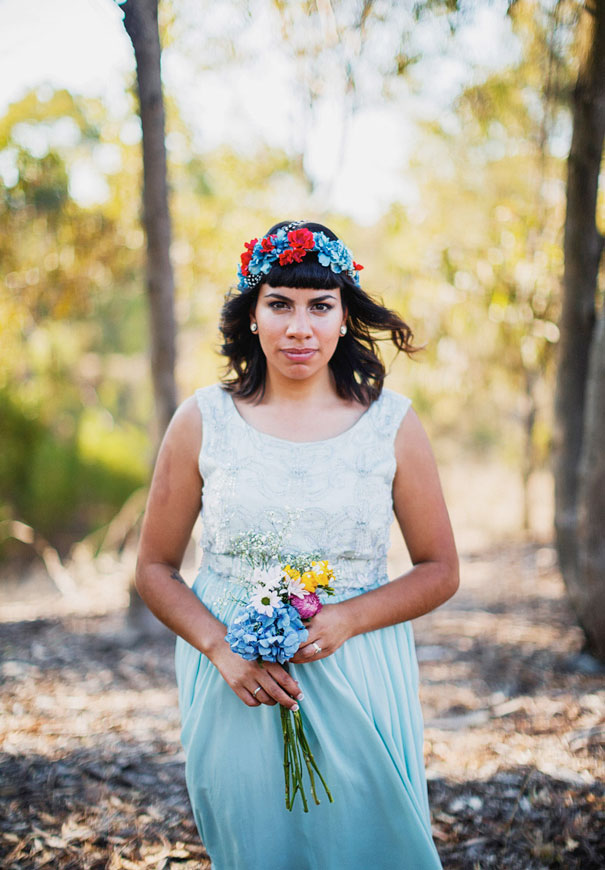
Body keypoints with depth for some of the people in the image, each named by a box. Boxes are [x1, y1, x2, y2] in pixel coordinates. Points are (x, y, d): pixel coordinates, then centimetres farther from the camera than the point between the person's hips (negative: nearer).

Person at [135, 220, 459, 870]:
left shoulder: (392, 426, -2)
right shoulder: (202, 422, -2)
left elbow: (440, 570, 3)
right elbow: (155, 567, 3)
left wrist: (346, 620, -14)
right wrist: (221, 648, -13)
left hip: (358, 684, 0)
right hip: (235, 687, 0)